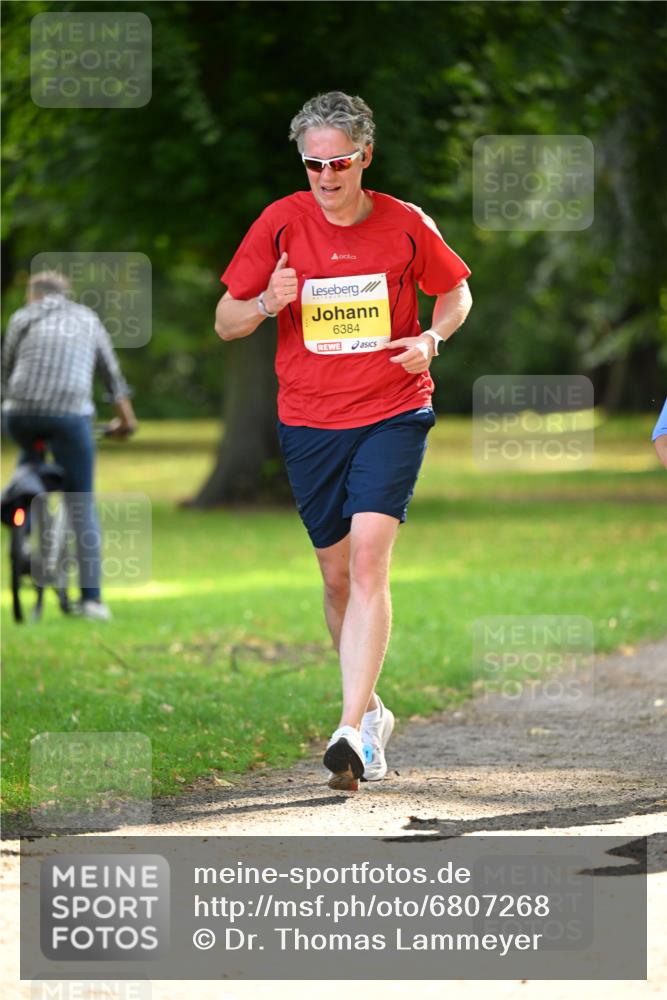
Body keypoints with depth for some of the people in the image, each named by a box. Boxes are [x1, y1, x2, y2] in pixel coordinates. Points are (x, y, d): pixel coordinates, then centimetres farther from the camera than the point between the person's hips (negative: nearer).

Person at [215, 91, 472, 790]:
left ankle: (353, 732, -23)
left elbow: (456, 292, 14)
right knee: (336, 573, 9)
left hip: (393, 413, -2)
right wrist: (266, 304, -19)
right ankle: (370, 710, 29)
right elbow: (224, 324, 3)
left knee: (369, 559, -18)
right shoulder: (281, 223, -2)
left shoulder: (406, 225, -4)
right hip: (308, 420, 2)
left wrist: (431, 339, -7)